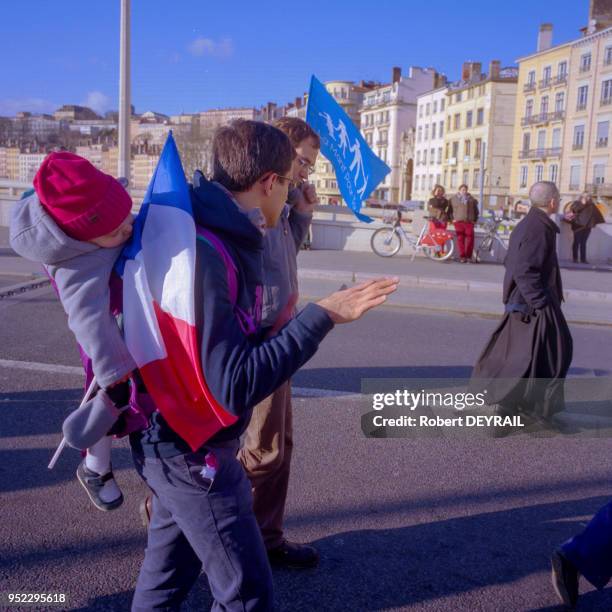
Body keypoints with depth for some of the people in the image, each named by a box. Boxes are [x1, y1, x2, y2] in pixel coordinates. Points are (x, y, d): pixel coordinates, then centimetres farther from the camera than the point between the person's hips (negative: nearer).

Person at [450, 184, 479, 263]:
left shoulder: (471, 199, 14)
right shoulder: (453, 199, 10)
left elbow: (476, 210, 19)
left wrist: (475, 220, 11)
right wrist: (452, 219, 2)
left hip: (469, 222, 1)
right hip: (458, 222, -1)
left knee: (470, 239, -7)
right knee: (460, 239, -5)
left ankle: (468, 256, -2)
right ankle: (462, 256, -1)